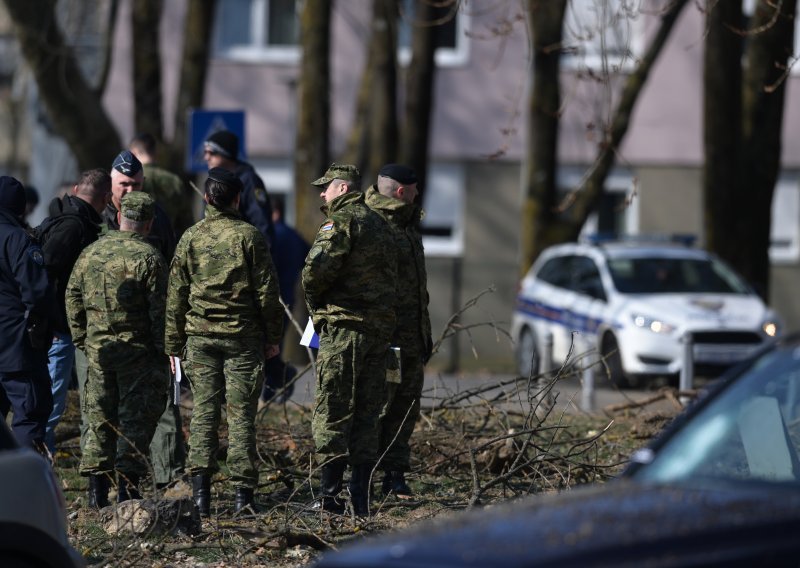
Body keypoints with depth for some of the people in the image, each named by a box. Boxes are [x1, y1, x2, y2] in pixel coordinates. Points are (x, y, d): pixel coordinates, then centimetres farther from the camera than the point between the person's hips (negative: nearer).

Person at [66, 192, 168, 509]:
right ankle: (127, 486, -3)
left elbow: (73, 298, 12)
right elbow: (159, 309, -11)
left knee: (99, 417, 11)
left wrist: (82, 340, 18)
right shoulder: (148, 258, -10)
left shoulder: (90, 253, 7)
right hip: (137, 351, -5)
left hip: (97, 349, 5)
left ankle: (97, 488, 11)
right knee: (135, 418, 1)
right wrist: (163, 349, -3)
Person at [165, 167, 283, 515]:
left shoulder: (191, 238, 4)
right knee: (241, 414, 2)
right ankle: (243, 492, 1)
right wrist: (272, 337, 7)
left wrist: (174, 344, 13)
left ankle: (201, 488, -3)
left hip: (200, 335, 2)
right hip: (243, 337, -2)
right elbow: (267, 291, -2)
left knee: (203, 411, 5)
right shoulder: (249, 236, -3)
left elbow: (176, 296, 6)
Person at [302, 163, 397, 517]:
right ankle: (361, 497, 10)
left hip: (344, 325, -8)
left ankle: (330, 493, -8)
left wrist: (314, 302, -2)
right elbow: (391, 277, 19)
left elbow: (316, 270, -20)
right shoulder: (379, 224, 19)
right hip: (380, 327, 8)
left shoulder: (341, 221, -8)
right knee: (367, 414, 10)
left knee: (333, 411, -5)